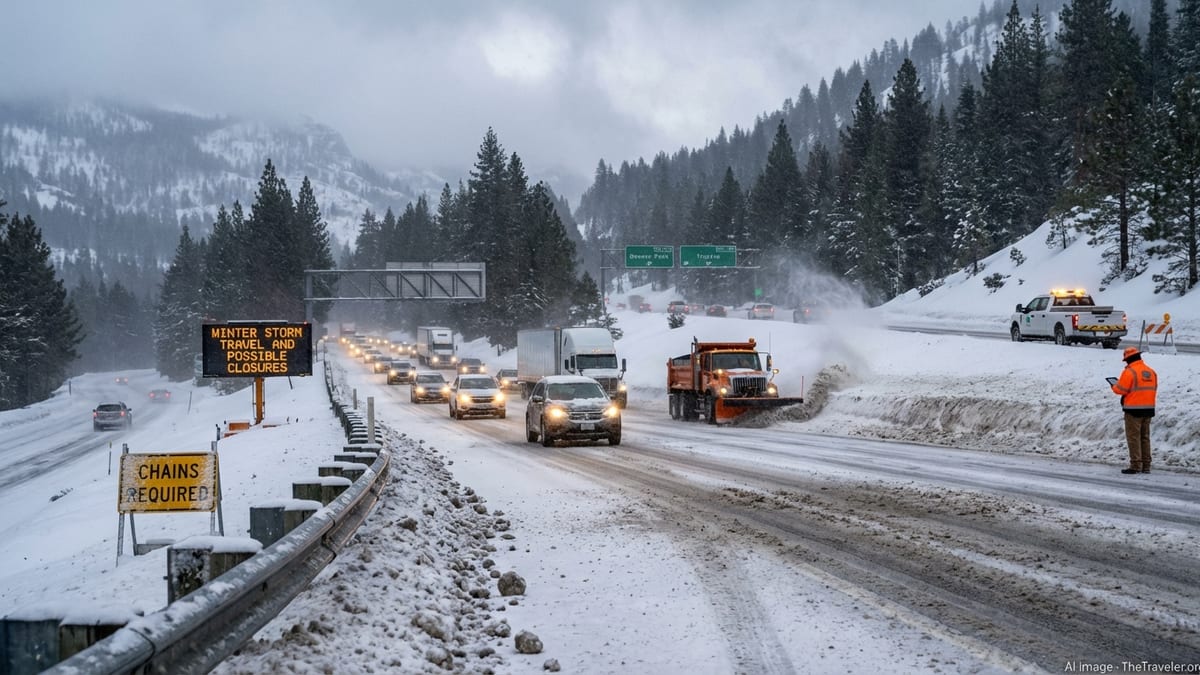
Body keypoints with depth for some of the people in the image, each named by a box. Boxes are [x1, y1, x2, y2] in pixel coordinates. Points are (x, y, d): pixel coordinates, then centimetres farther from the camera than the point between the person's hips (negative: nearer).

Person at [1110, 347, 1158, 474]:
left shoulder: (1129, 372, -13)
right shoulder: (1151, 372, 10)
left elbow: (1120, 389, -12)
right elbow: (1154, 390, 16)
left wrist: (1114, 387, 9)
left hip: (1133, 408, -7)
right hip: (1148, 408, 7)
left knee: (1133, 437, -3)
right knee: (1145, 437, 13)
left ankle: (1135, 466, -6)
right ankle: (1146, 466, 15)